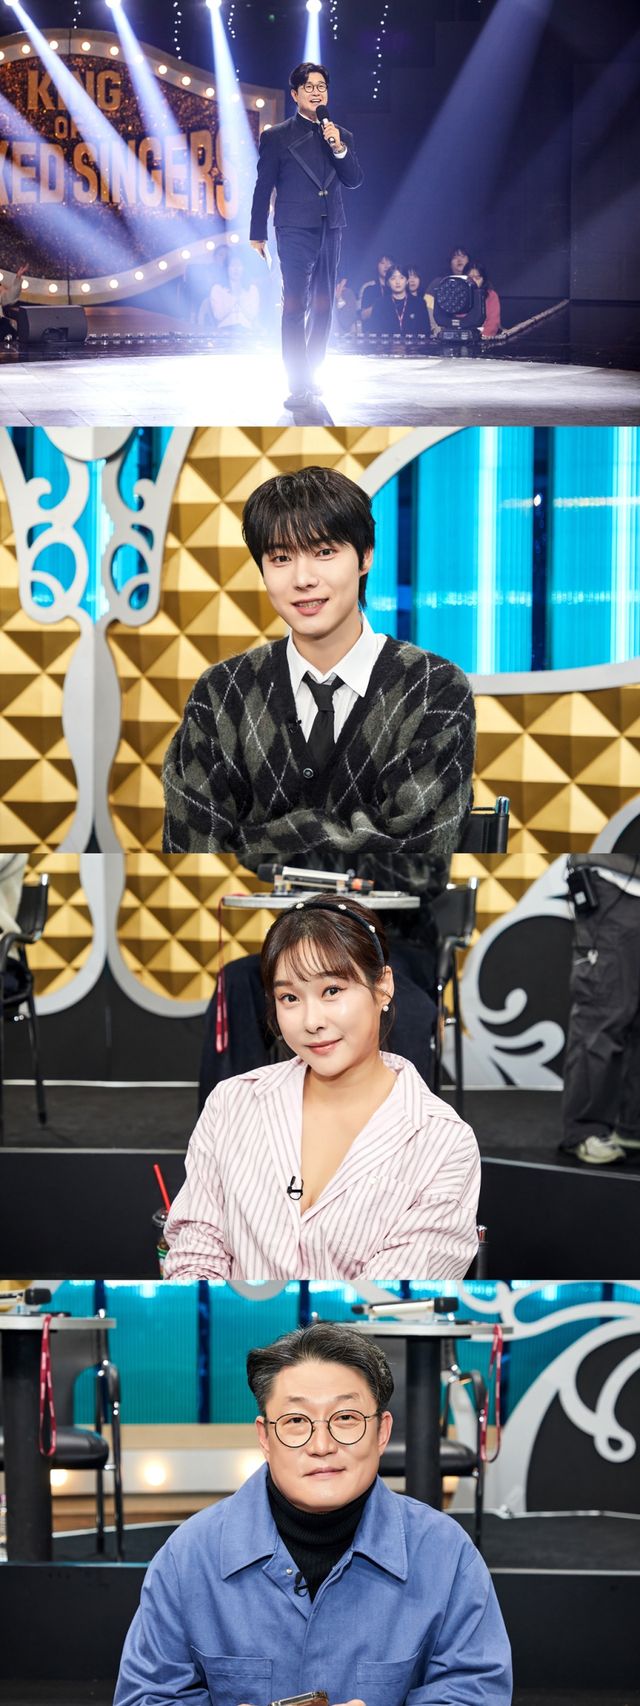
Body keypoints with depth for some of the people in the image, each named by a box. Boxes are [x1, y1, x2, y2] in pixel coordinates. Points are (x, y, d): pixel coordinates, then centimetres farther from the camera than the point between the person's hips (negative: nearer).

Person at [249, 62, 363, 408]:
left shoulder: (342, 137, 13)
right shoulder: (277, 137, 3)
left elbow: (354, 181, 6)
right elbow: (263, 188, 3)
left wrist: (339, 148, -10)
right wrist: (257, 236, 1)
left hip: (330, 230, 4)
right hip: (295, 230, -4)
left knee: (322, 308, 8)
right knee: (295, 306, -11)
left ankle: (310, 375, 17)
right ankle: (299, 384, -14)